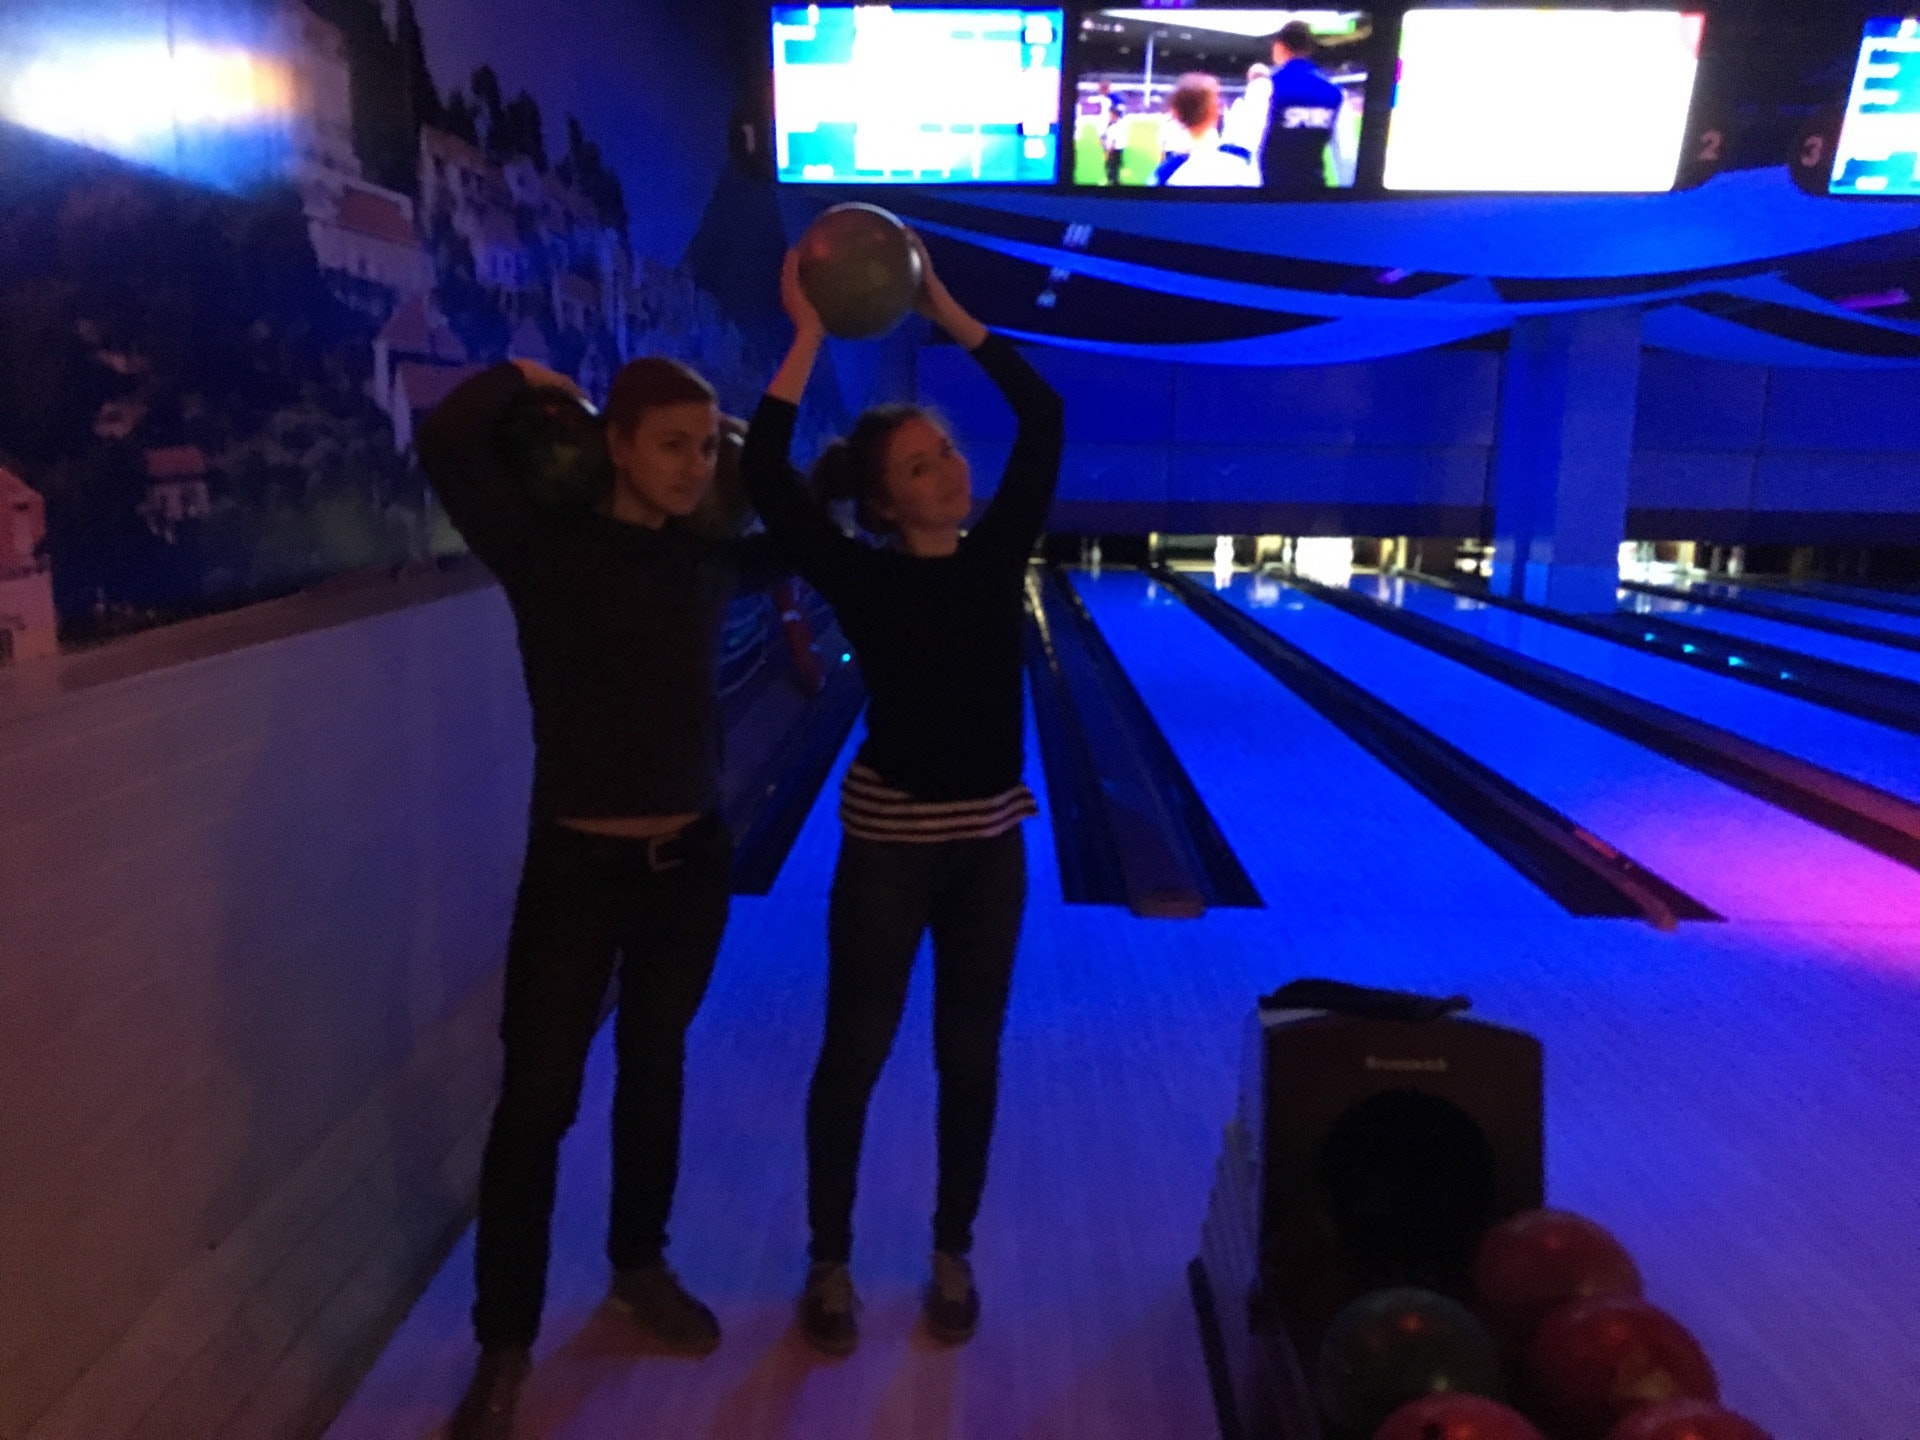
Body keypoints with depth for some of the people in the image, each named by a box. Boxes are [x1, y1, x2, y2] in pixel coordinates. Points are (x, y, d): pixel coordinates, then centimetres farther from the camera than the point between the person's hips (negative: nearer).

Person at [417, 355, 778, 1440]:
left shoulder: (712, 555, 1)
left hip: (694, 861, 4)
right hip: (578, 868, -4)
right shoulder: (548, 549, -11)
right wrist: (530, 378, -9)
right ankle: (505, 1342, 24)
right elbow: (447, 445, -26)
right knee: (537, 1101, 5)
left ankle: (641, 1265, 43)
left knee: (654, 1069, 20)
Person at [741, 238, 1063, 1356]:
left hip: (990, 841, 4)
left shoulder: (999, 555, 0)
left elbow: (1043, 418, 1)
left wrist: (944, 309, -1)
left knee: (971, 1055, 14)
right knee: (855, 1055, 10)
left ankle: (953, 1254, 34)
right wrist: (809, 333, -16)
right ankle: (831, 1262, 30)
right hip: (890, 843, -3)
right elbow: (766, 474, -20)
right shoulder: (864, 580, -9)